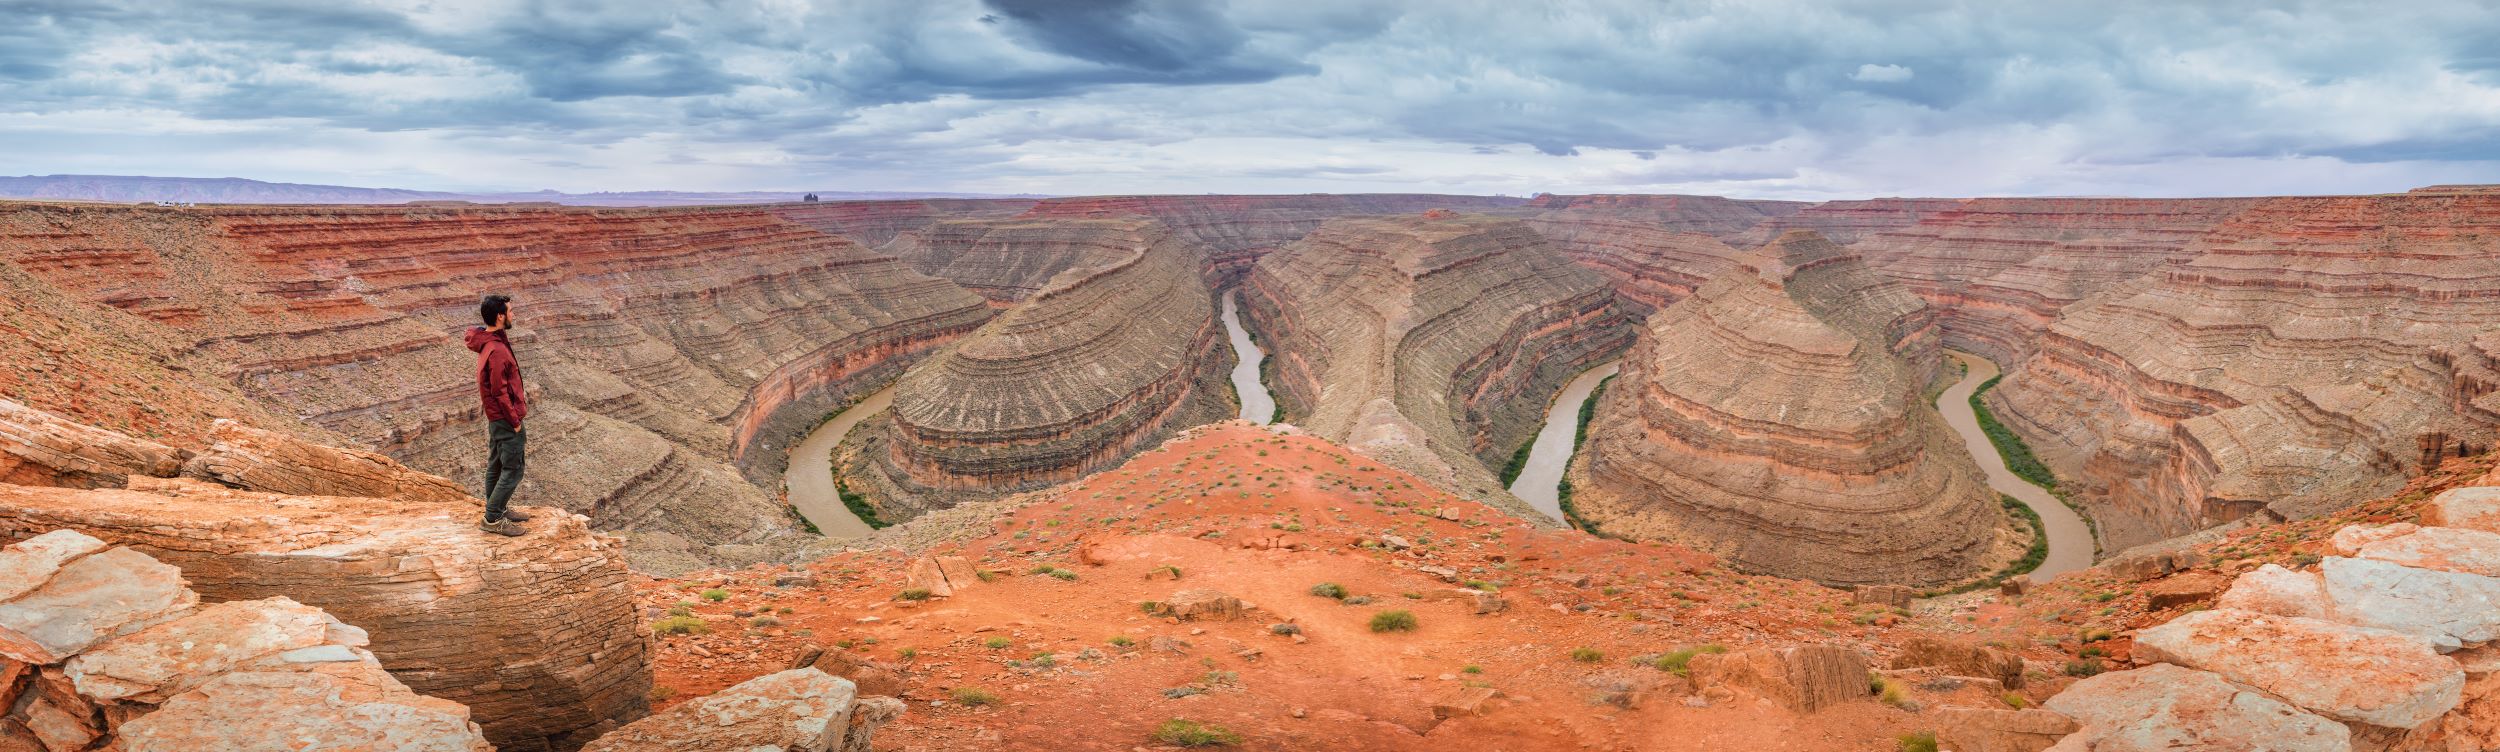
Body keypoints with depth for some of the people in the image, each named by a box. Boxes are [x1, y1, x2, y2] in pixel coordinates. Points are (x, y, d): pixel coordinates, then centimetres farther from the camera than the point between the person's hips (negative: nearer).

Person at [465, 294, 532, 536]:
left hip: (496, 418, 10)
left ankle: (499, 509, 31)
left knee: (496, 466, 19)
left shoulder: (491, 341, 7)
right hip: (505, 420, -10)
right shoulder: (497, 351, -24)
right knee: (513, 470, -4)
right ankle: (493, 519, 1)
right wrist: (515, 420, -15)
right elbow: (500, 392, -23)